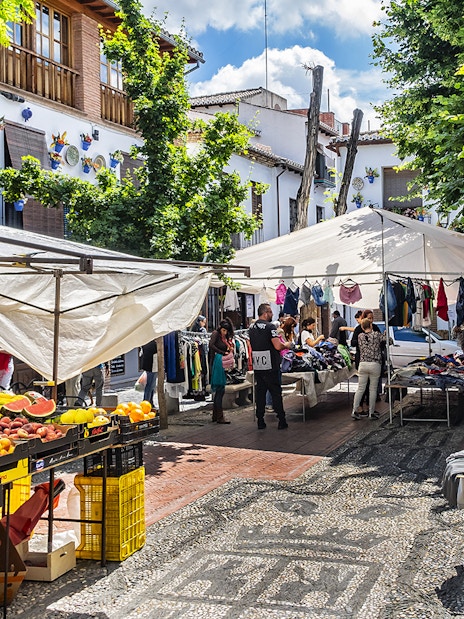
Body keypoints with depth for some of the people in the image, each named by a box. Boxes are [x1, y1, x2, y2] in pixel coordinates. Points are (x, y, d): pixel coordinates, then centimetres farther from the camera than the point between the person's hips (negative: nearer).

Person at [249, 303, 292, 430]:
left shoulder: (251, 328, 10)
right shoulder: (270, 327, -13)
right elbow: (278, 346, -20)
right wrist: (286, 345, 0)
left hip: (257, 366, 6)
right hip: (270, 366, -6)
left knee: (260, 392, 9)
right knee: (276, 392, 2)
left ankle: (260, 421, 10)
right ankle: (281, 421, 5)